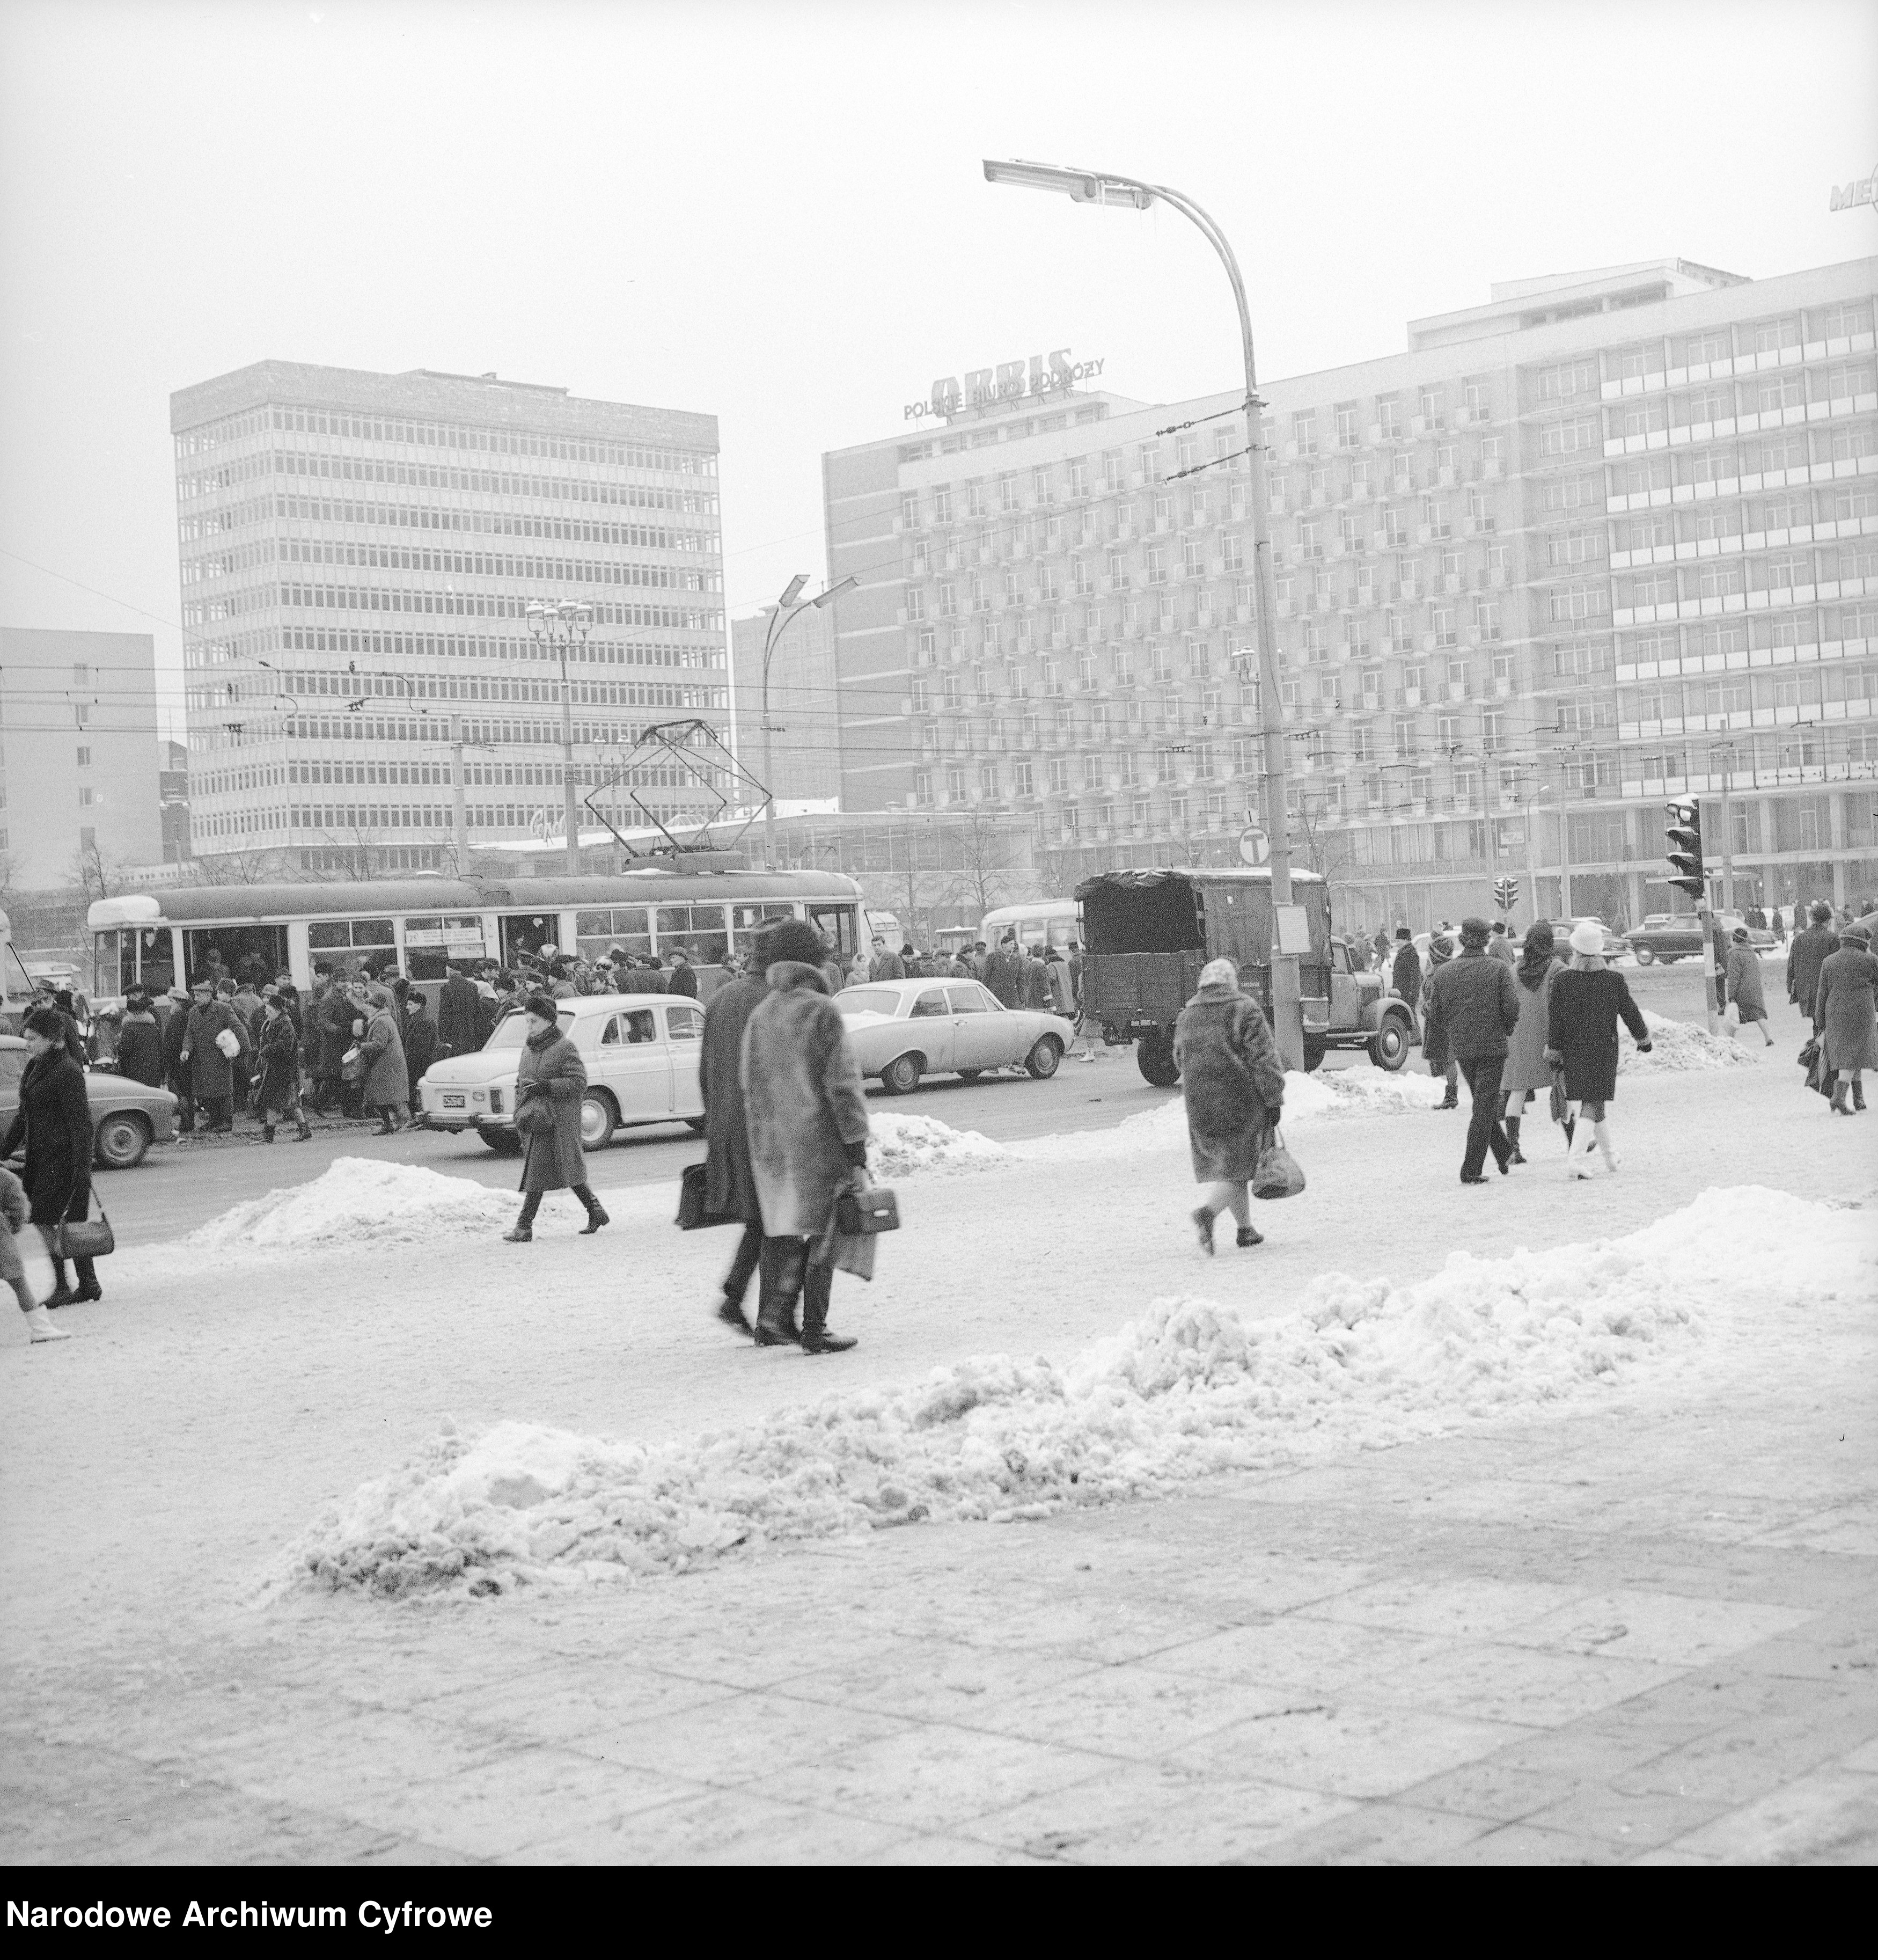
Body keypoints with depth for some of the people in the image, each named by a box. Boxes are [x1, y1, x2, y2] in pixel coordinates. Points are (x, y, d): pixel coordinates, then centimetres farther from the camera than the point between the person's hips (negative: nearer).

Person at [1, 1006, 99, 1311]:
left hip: (61, 1156, -8)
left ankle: (63, 1286, 0)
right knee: (69, 1221, 10)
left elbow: (80, 1122, -18)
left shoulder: (68, 1072, -15)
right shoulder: (34, 1068, 12)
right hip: (41, 1156, 8)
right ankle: (89, 1283, 15)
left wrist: (82, 1167, -21)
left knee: (45, 1219, -7)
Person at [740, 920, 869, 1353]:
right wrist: (857, 1144, -8)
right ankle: (814, 1330, 4)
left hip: (770, 1143, 6)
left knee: (781, 1230, 16)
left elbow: (748, 1082, 11)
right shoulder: (822, 1011, -11)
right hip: (819, 1141, -5)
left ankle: (772, 1320, 17)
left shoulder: (759, 1014, 6)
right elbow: (842, 1083, -13)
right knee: (823, 1233, 3)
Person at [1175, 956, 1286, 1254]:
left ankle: (1246, 1229, 21)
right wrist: (1274, 1098, -8)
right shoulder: (1244, 1009, -8)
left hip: (1201, 1106, 6)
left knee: (1228, 1166, 16)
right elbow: (1263, 1058, -12)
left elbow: (1182, 1061, 18)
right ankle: (1207, 1212, -24)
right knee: (1238, 1167, -2)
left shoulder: (1186, 1015, 10)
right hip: (1241, 1101, -6)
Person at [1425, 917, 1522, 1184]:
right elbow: (1512, 1007, -14)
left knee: (1484, 1103, 21)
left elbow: (1435, 1013, 3)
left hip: (1460, 1048, 4)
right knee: (1485, 1107, 0)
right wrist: (1506, 1029, 6)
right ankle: (1471, 1170, -4)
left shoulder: (1442, 972, 1)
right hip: (1492, 1045, -4)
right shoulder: (1499, 969, -8)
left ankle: (1505, 1157, 32)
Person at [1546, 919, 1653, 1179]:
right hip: (1605, 1050, -2)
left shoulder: (1562, 981, -7)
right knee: (1594, 1103, -2)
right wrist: (1643, 1039, 19)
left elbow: (1555, 1021, -4)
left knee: (1594, 1101, 18)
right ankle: (1576, 1158, -18)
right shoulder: (1614, 979, -6)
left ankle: (1611, 1154, 30)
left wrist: (1554, 1053, 5)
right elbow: (1631, 1013, 3)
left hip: (1574, 1051, 2)